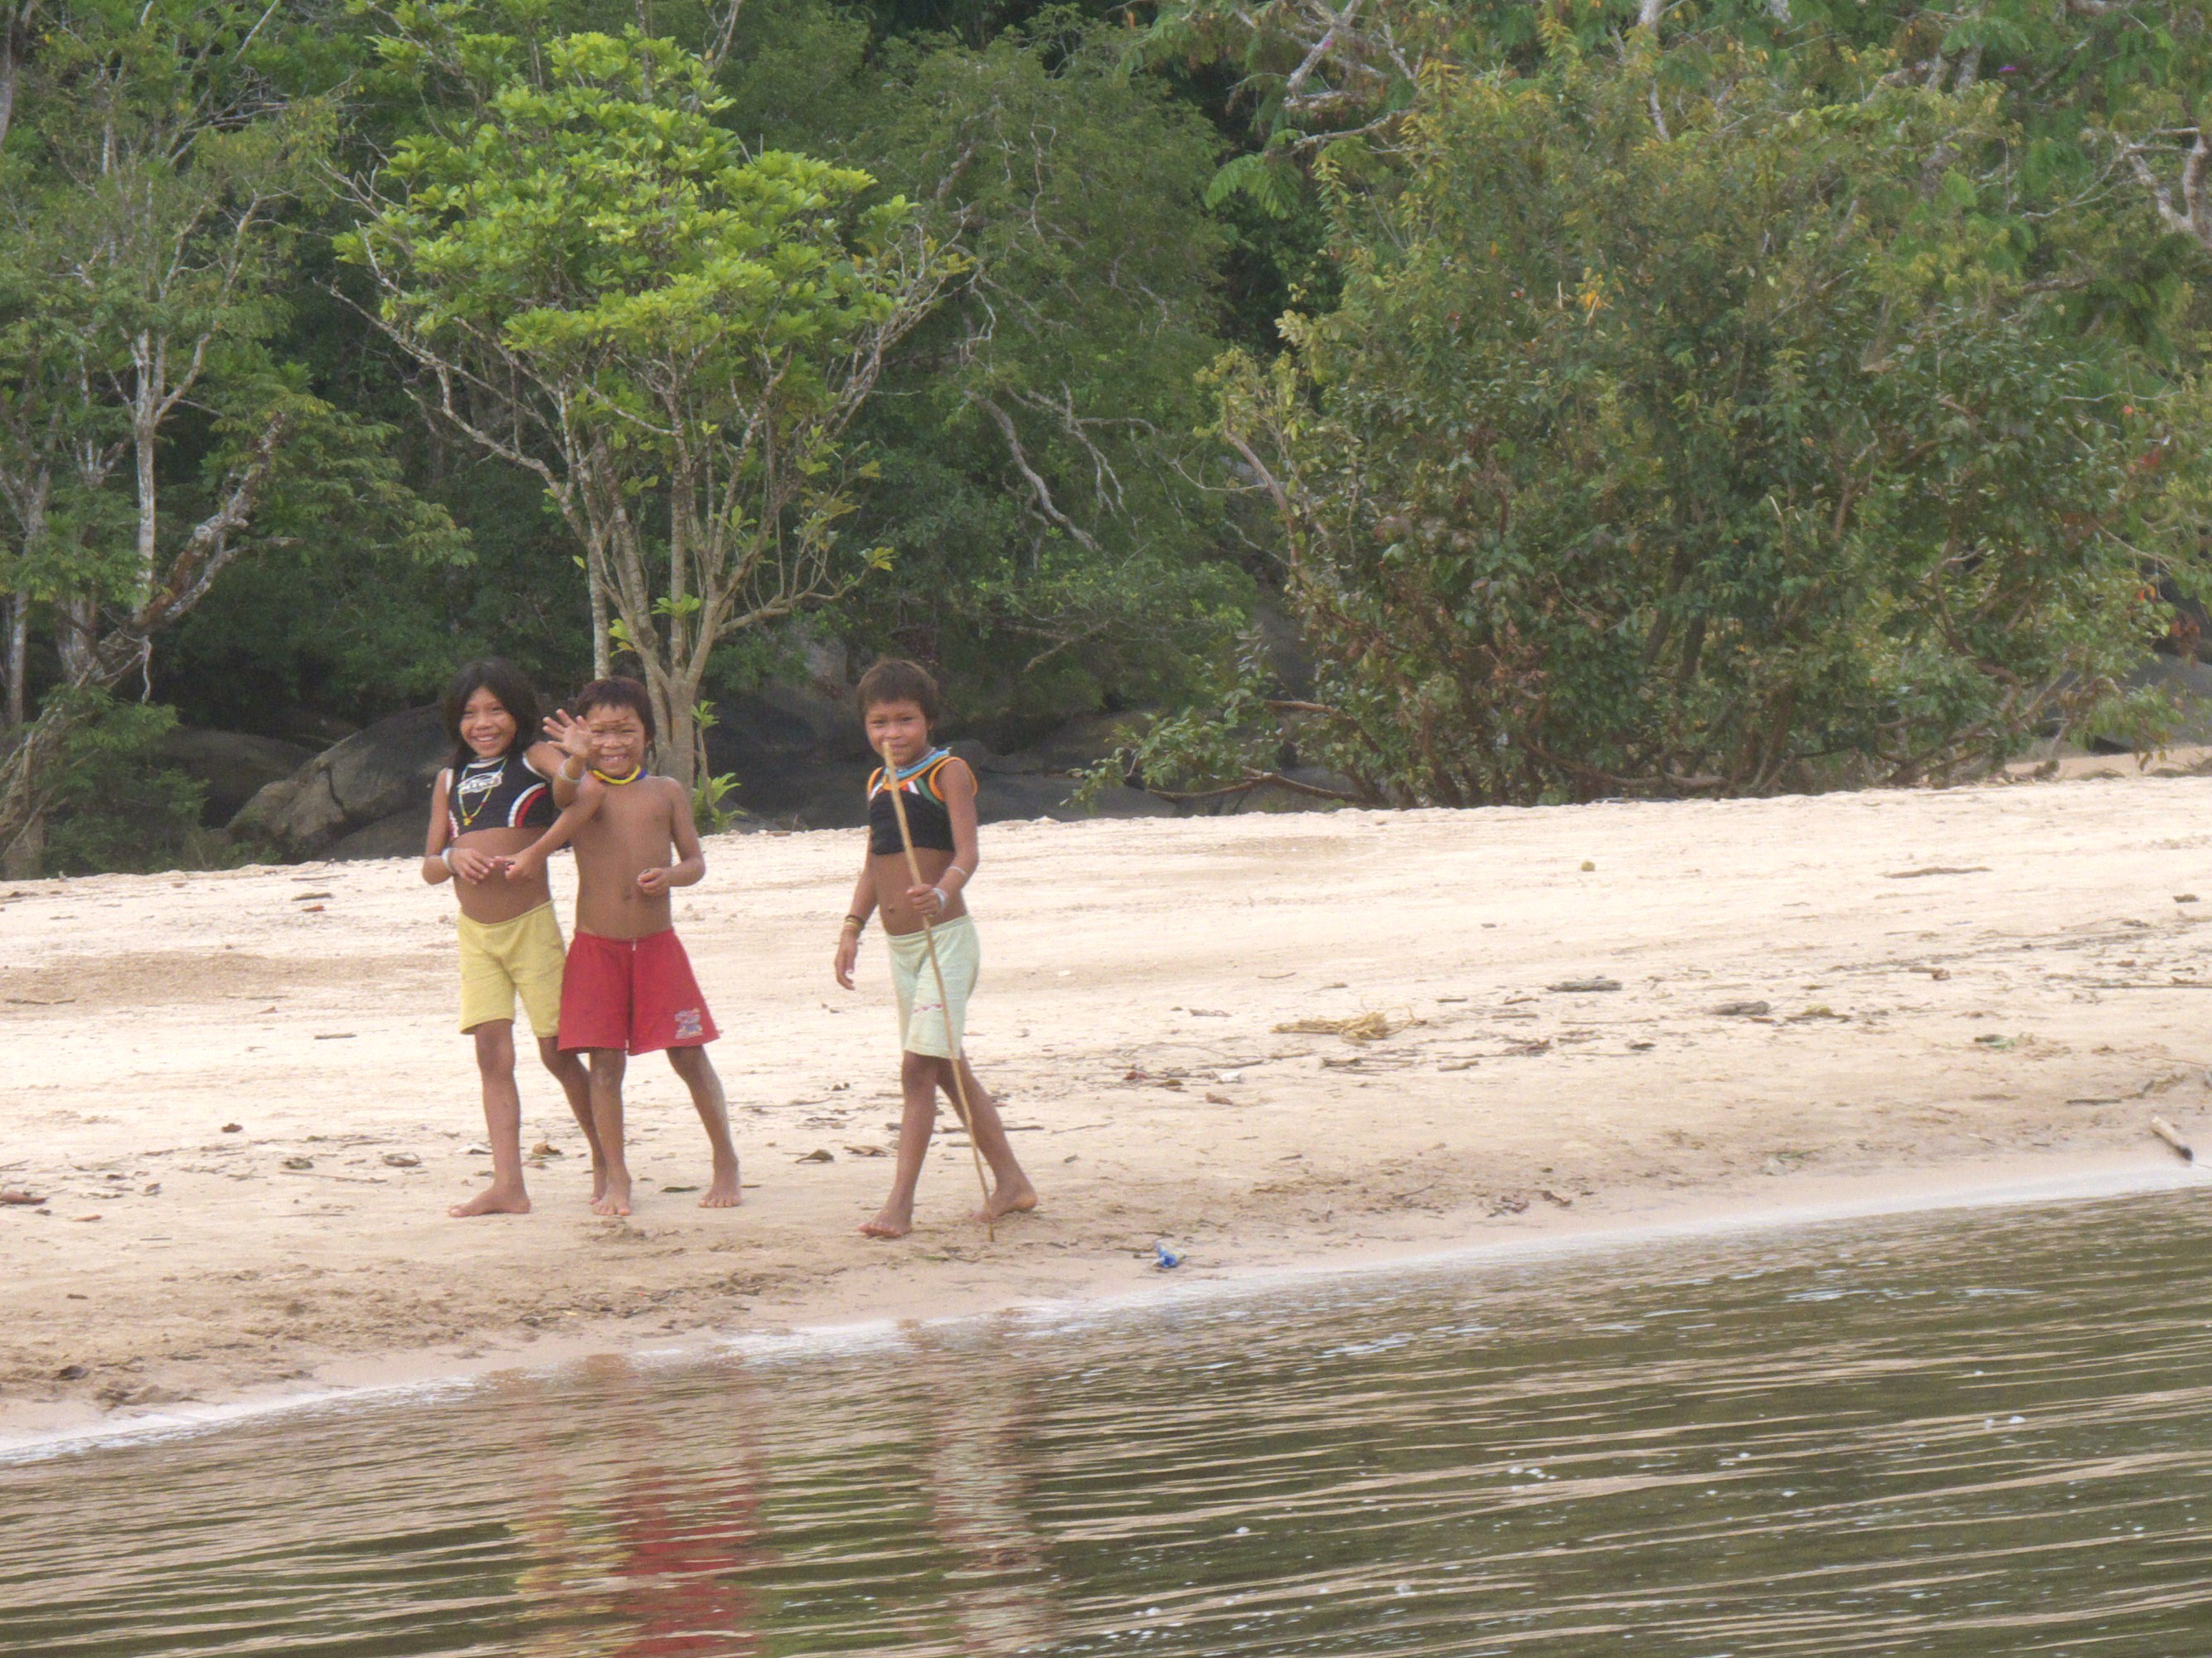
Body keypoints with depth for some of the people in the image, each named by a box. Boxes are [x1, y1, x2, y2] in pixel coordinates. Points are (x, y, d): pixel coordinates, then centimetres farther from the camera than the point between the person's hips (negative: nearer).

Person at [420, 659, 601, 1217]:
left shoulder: (537, 760, -2)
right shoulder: (450, 781, 11)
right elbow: (428, 867, 12)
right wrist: (452, 860, -9)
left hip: (531, 924, -4)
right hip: (475, 933, 4)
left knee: (558, 1051, 0)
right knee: (492, 1055, -1)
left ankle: (606, 1161, 17)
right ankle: (507, 1186, -3)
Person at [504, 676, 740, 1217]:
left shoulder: (666, 792, 7)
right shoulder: (583, 787, 1)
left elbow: (695, 860, 7)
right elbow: (577, 795, -24)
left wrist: (669, 875, -15)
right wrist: (576, 762, -45)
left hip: (656, 943, 1)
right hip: (596, 946, -1)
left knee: (689, 1056, 2)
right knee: (605, 1062, -2)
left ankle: (726, 1161, 17)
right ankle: (616, 1179, 7)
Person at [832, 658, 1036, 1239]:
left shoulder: (948, 772, -8)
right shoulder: (879, 782, 13)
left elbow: (967, 854, -19)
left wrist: (942, 892, -38)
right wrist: (852, 927, 11)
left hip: (944, 936, -8)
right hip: (900, 946, 8)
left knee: (918, 1066, -14)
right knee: (948, 1070, 14)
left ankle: (900, 1203, -17)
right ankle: (1010, 1181, 25)